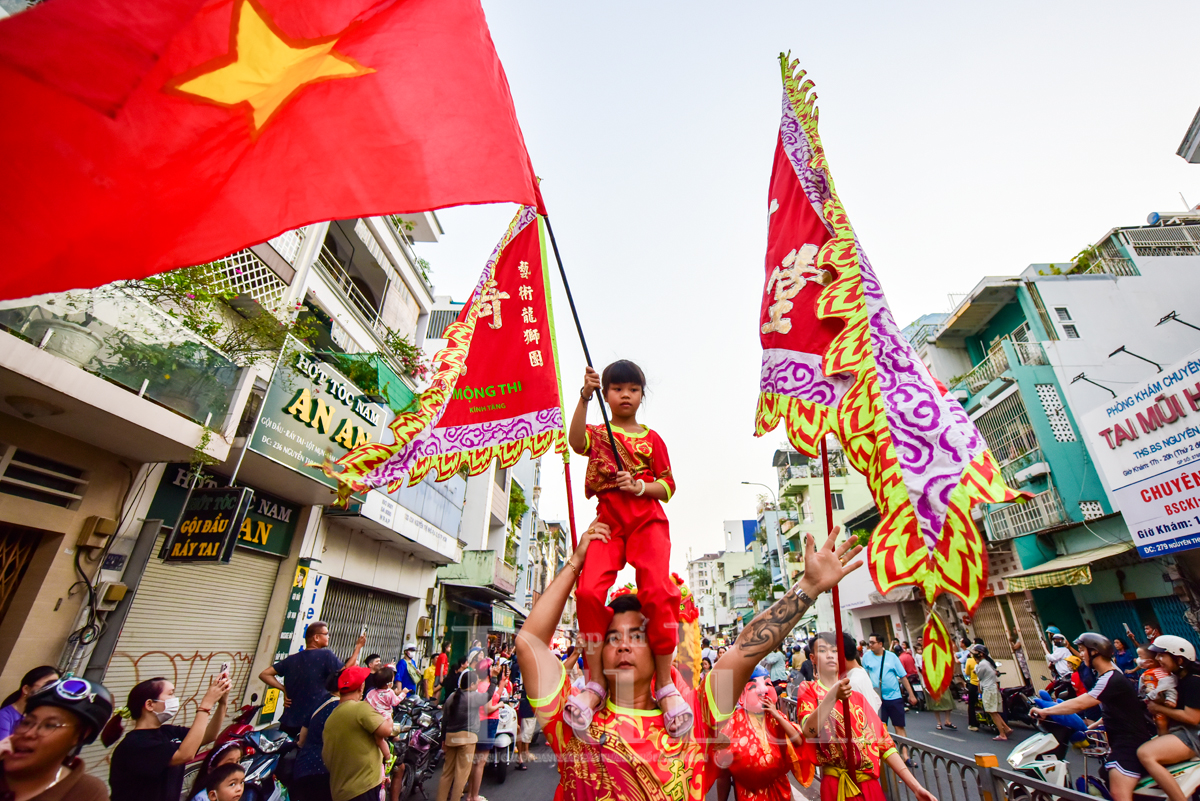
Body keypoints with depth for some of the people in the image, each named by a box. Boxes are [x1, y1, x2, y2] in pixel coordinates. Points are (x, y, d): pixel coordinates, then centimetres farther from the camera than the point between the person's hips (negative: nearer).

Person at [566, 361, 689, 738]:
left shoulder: (652, 438, 17)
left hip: (647, 520, 0)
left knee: (658, 590, -22)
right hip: (608, 520, 0)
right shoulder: (598, 432, 16)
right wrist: (584, 397, -21)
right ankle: (594, 684, -6)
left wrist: (641, 487, -8)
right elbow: (577, 442, -10)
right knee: (589, 590, -21)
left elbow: (667, 487, 13)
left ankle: (665, 684, -6)